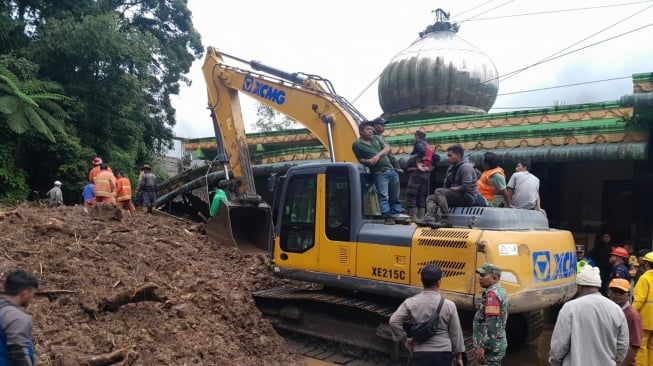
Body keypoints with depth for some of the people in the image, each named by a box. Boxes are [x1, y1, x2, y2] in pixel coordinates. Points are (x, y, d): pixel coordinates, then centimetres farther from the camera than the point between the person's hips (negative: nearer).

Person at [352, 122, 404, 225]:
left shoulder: (376, 138, 17)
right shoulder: (357, 144, 3)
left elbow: (387, 148, 5)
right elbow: (360, 160, 1)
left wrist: (378, 155, -12)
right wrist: (367, 161, -20)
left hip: (391, 170, 6)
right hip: (380, 173, -6)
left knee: (395, 196, 8)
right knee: (383, 196, -16)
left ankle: (397, 215, 15)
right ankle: (387, 217, -15)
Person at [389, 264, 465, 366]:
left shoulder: (411, 303, -7)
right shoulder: (448, 305, -7)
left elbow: (394, 321, -12)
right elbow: (456, 334, 0)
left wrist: (404, 339, 2)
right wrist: (458, 356, 12)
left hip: (421, 354, -1)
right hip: (443, 354, 1)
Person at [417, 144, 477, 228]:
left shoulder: (465, 167, -12)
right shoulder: (451, 167, 14)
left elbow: (466, 187, -22)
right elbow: (447, 186, 16)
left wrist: (451, 189, -13)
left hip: (467, 197, -9)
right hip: (456, 196, 9)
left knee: (439, 191, -25)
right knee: (431, 198, 4)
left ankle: (445, 220, -33)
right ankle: (429, 218, -26)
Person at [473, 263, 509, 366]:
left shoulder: (492, 295, -19)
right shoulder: (500, 291, 12)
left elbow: (491, 324, -25)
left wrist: (482, 346, -22)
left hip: (489, 348, -10)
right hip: (497, 345, 10)